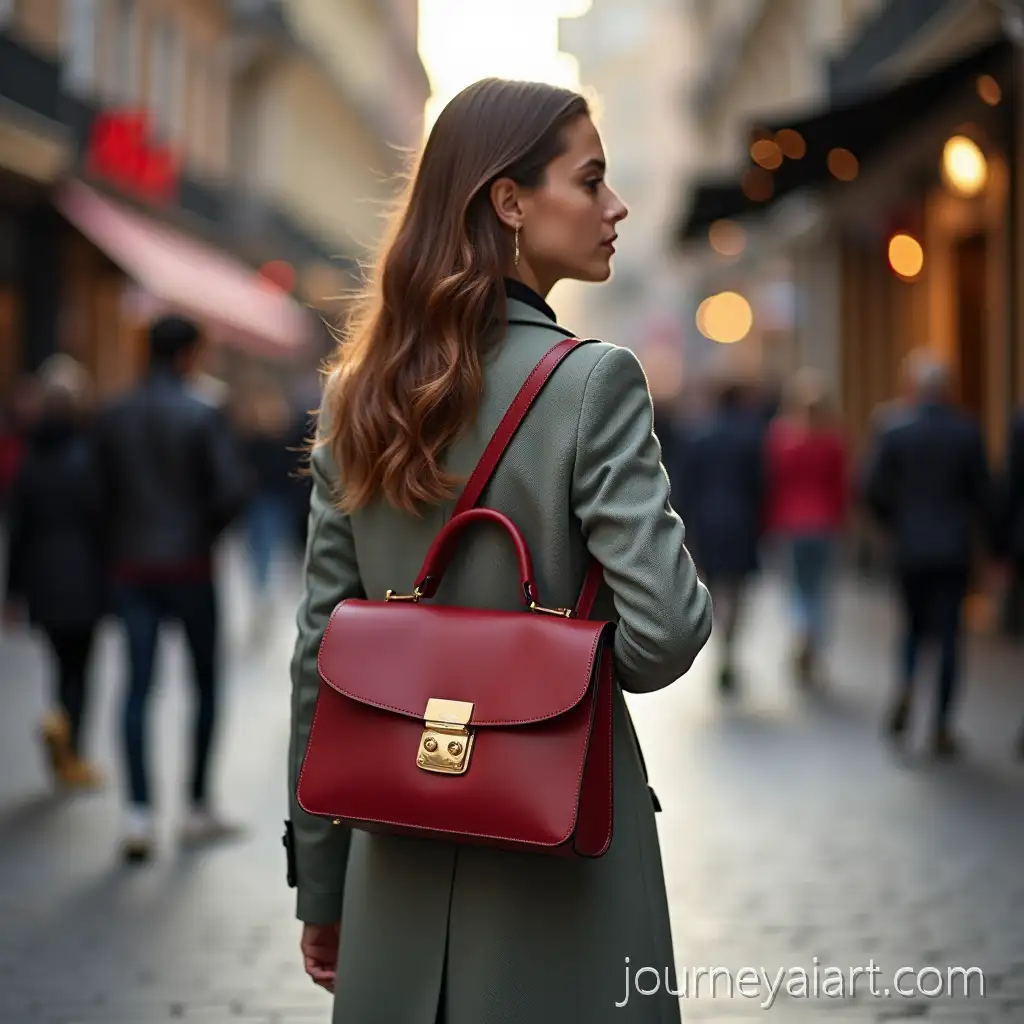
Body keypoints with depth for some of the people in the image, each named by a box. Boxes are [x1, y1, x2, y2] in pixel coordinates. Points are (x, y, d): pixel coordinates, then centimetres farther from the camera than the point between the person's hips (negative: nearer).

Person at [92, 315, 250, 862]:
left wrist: (115, 548, 11)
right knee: (205, 683, 12)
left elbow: (102, 490, 3)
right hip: (189, 566, -3)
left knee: (138, 687, 3)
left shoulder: (112, 417, 3)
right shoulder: (202, 417, -10)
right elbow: (232, 492, -16)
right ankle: (198, 806, 16)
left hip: (132, 569, 3)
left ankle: (139, 813, -5)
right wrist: (205, 533, 1)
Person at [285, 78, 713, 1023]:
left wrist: (320, 881, 13)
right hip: (557, 856, -5)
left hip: (400, 870, 5)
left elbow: (319, 646, 6)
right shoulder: (594, 382, -14)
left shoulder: (359, 389, 3)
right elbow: (663, 634, -20)